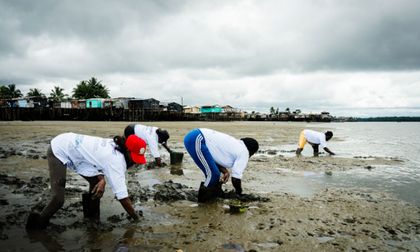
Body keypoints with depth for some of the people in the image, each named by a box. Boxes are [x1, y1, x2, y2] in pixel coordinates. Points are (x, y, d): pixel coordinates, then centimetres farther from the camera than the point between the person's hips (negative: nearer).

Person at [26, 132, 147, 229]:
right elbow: (122, 196, -30)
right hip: (59, 151, -9)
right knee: (58, 199, -15)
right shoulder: (116, 161, -30)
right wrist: (137, 219, -21)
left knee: (96, 182, 6)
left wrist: (102, 180, -17)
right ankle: (39, 222, 12)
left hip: (71, 147, 9)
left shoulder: (115, 146, -7)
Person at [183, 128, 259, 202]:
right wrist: (239, 193, 14)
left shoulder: (234, 144, 23)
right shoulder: (244, 153, -3)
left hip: (196, 137, 10)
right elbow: (236, 178, -5)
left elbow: (216, 157, 25)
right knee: (212, 174, -7)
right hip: (196, 139, -10)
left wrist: (225, 171, 12)